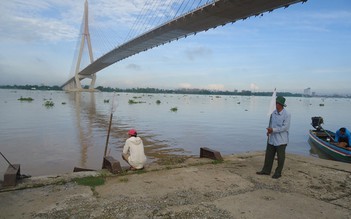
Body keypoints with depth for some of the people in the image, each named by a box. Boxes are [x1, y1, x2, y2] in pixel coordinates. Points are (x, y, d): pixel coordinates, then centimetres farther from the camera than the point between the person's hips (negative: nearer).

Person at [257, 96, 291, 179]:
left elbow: (285, 127, -19)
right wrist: (269, 130, -1)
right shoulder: (274, 112, 3)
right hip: (271, 138, 6)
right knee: (268, 155, 13)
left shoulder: (287, 115, -15)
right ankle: (266, 170, 26)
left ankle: (278, 173, 22)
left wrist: (273, 130, -21)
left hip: (281, 140, -6)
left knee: (280, 157, 8)